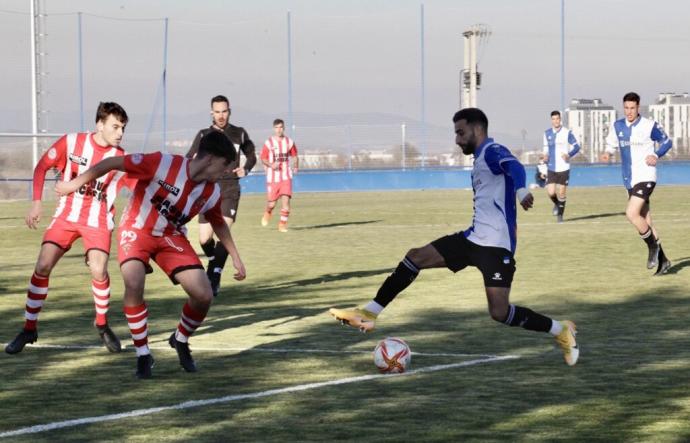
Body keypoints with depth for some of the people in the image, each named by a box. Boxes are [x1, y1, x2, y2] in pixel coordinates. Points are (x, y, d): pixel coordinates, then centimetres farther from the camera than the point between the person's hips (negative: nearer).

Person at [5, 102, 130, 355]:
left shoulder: (121, 159, -8)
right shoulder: (71, 143, -8)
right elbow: (42, 168, 2)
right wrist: (36, 203, -3)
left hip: (98, 220, -1)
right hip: (67, 215, 1)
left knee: (98, 271, -20)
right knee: (42, 267, -10)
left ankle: (102, 324, 7)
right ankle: (29, 329, 5)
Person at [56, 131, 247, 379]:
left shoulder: (212, 192, -9)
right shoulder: (163, 164, -27)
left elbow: (218, 224, 13)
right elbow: (113, 163, -19)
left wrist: (235, 257, 14)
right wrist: (76, 183, -13)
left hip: (171, 237, 4)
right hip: (136, 230, -4)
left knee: (204, 295, -11)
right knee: (134, 284, -30)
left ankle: (181, 340, 20)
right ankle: (143, 354, -12)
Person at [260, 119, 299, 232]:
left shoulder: (289, 142, 4)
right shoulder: (268, 143, -3)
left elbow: (294, 156, 15)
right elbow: (263, 159, 3)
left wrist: (295, 167, -4)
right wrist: (271, 165, -17)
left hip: (286, 176, 1)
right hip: (273, 176, -1)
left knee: (286, 199, -13)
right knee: (272, 203, 3)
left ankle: (283, 223, -1)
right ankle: (268, 212, 39)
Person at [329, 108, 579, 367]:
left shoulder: (492, 151, -10)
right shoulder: (480, 159, 20)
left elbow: (515, 167, -32)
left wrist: (521, 192, -53)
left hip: (496, 245, -9)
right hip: (474, 238, 9)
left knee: (499, 313, -15)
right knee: (414, 257, 3)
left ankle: (561, 331, 5)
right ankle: (369, 314, 7)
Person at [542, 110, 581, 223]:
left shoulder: (567, 132, -6)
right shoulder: (547, 133, 6)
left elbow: (577, 147, -2)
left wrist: (569, 155, -18)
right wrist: (545, 155, 0)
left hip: (564, 168, -3)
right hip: (551, 168, 3)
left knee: (561, 193, 2)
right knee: (550, 192, -7)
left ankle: (560, 214, 20)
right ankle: (556, 204, 26)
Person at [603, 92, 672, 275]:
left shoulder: (650, 126, -7)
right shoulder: (617, 126, 6)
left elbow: (667, 142, 4)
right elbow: (611, 144, 19)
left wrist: (657, 155, -13)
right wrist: (608, 153, -3)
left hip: (645, 177, -6)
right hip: (630, 180, 6)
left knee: (631, 213, -22)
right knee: (645, 221, 8)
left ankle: (653, 246, -2)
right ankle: (662, 260, 17)